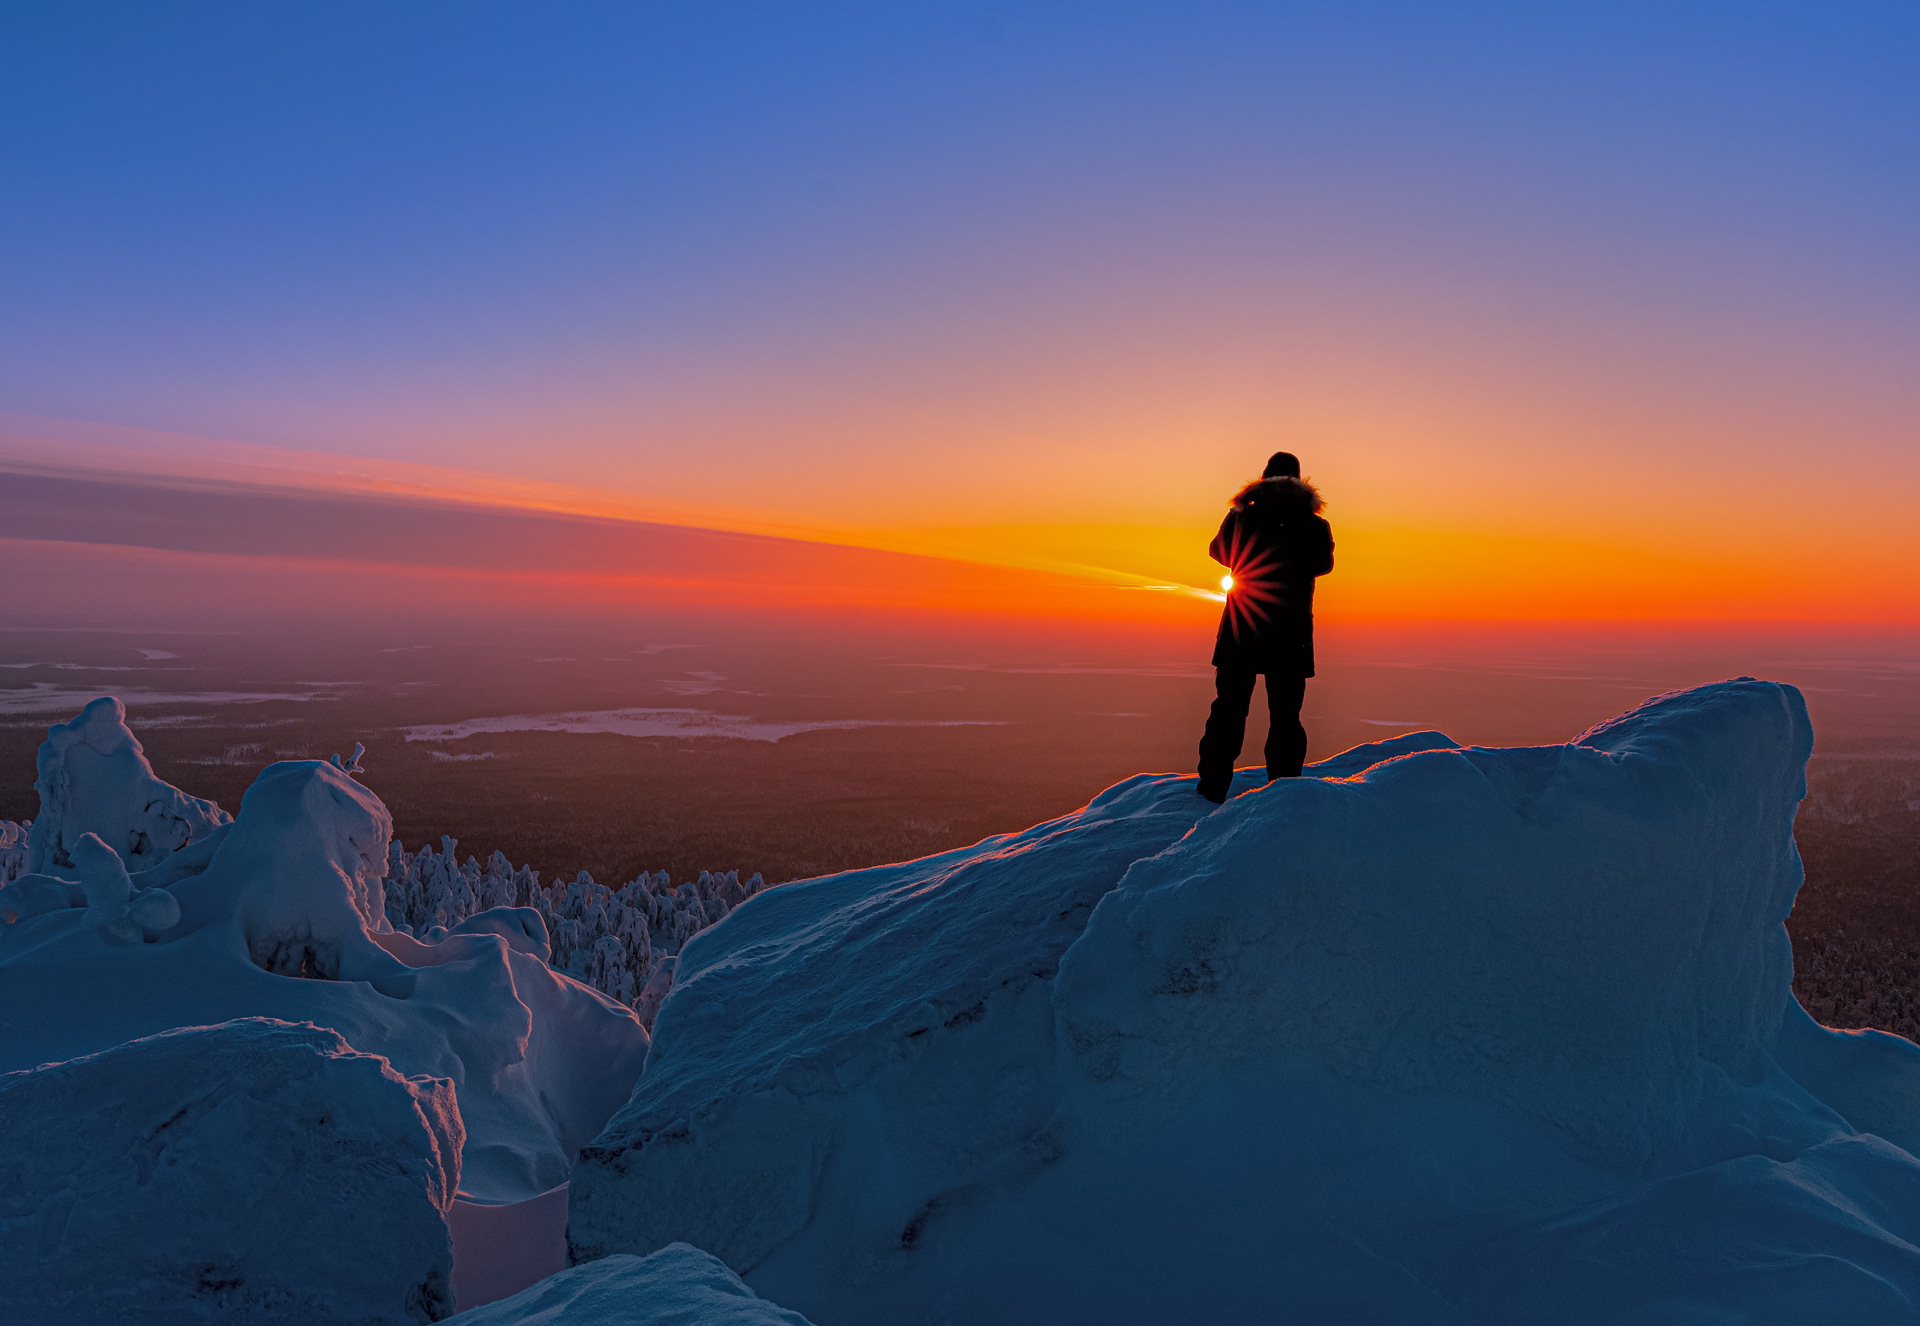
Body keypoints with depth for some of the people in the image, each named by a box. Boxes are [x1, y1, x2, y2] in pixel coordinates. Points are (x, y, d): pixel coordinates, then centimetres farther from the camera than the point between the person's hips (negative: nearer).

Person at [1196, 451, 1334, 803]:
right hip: (1291, 634, 0)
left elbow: (1217, 550, 18)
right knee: (1285, 715, 7)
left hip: (1241, 629, 0)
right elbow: (1323, 564, 15)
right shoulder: (1315, 525, -3)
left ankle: (1212, 790, 8)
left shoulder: (1242, 517, -2)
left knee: (1228, 709, 7)